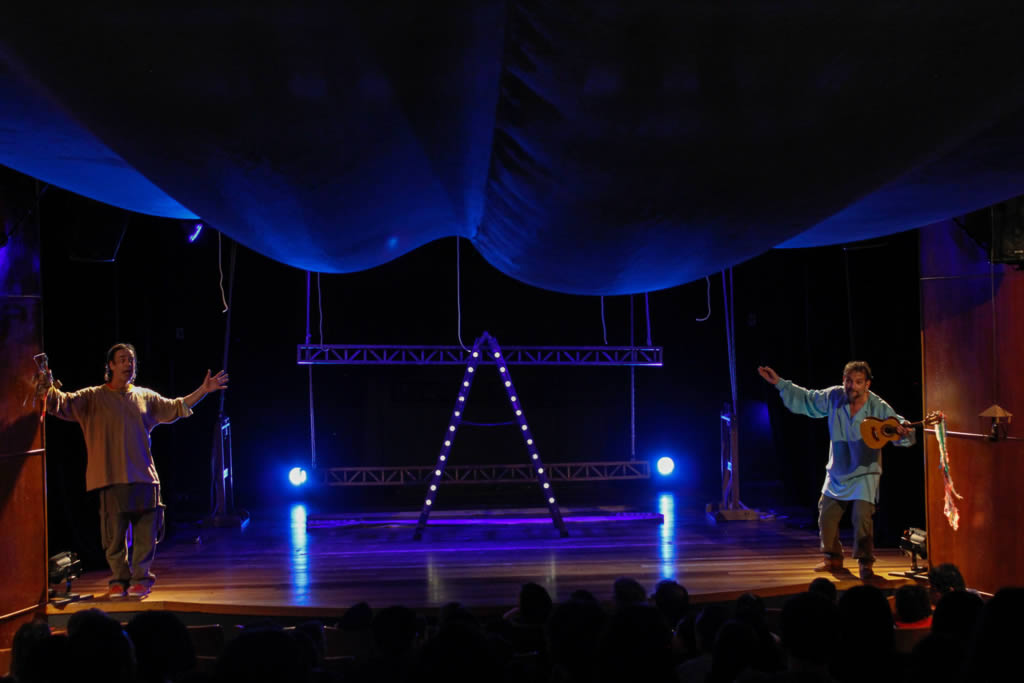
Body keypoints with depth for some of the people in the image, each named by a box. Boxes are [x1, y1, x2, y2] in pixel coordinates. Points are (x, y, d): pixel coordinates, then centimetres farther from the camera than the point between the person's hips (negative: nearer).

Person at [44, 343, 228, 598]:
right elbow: (63, 404, -9)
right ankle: (119, 579, 17)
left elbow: (175, 407, 25)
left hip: (144, 477, 3)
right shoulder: (93, 397, 3)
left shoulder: (145, 397, 15)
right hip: (111, 479, -3)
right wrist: (50, 390, -29)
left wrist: (203, 390, 21)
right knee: (114, 534, 1)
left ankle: (140, 578, 16)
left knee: (146, 534, 3)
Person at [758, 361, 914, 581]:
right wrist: (780, 383, 2)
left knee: (863, 517, -16)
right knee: (827, 515, 10)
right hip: (837, 472, 4)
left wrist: (903, 431, -45)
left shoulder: (879, 408, -16)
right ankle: (833, 558, 28)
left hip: (865, 474, -4)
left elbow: (898, 428, -20)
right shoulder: (834, 397, -7)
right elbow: (805, 400, 5)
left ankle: (865, 563, 0)